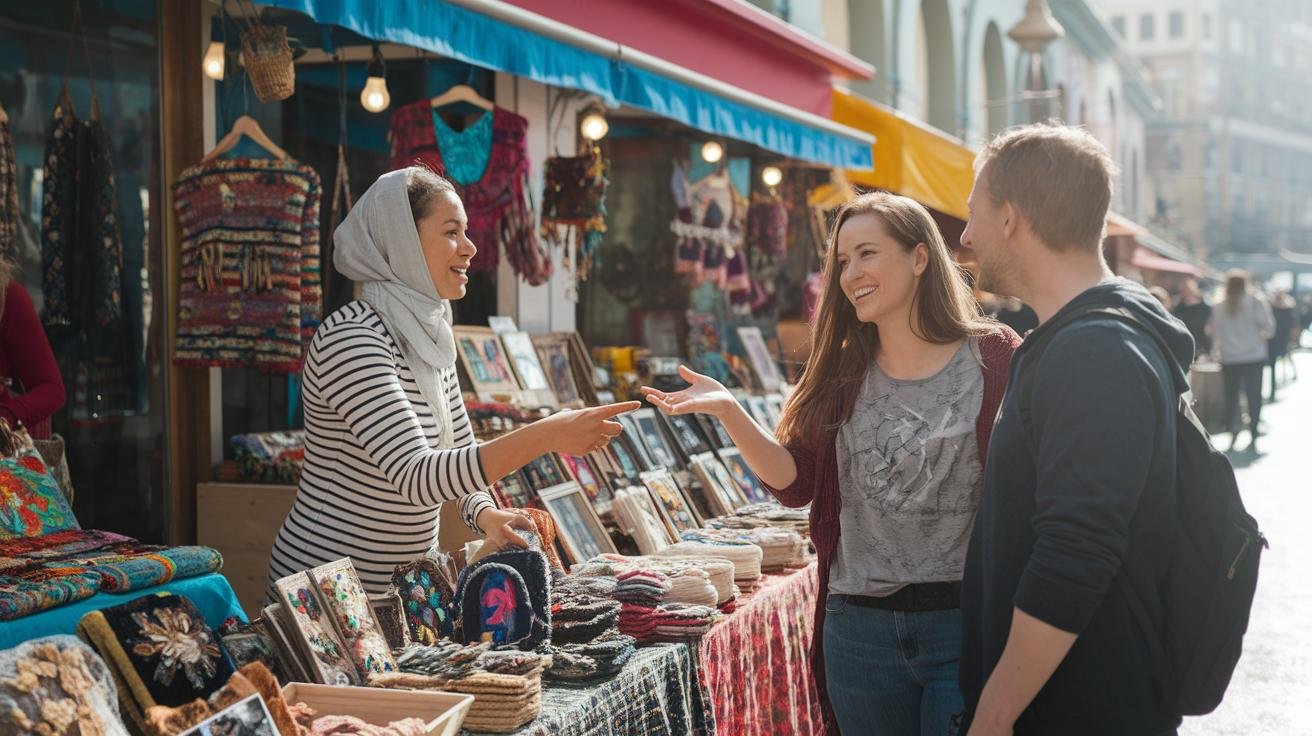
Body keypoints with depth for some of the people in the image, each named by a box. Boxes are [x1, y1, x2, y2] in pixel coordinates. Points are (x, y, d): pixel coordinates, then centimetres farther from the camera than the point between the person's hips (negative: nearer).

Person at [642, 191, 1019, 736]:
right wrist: (728, 410, -9)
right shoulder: (842, 374, 8)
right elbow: (795, 482, 3)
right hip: (860, 625, 4)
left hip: (965, 619, -4)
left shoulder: (994, 358, -4)